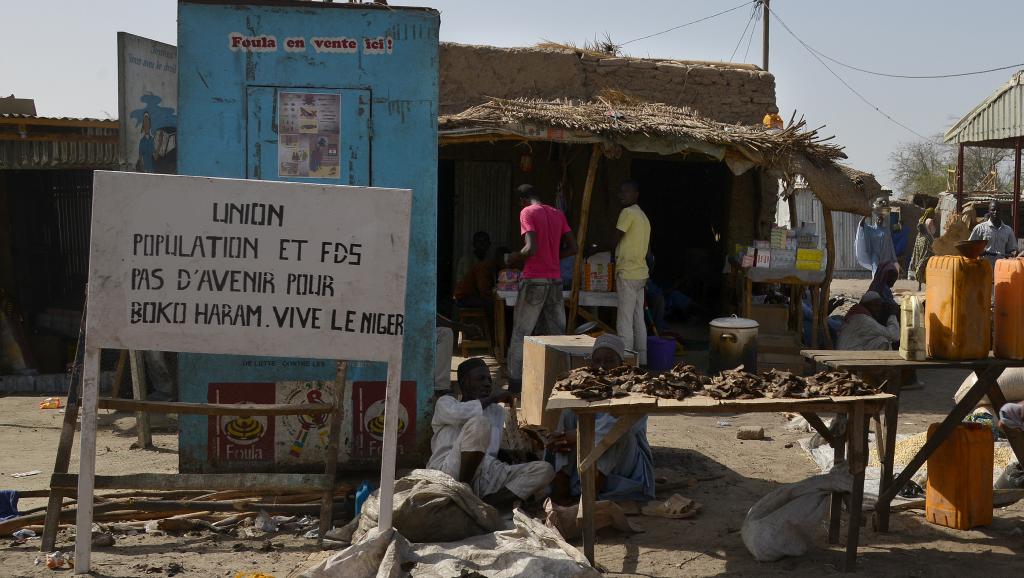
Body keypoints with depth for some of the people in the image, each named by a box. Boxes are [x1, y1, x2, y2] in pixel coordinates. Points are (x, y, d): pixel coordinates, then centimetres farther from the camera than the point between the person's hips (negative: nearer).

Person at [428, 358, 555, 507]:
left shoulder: (497, 411, 31)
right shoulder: (446, 402, 15)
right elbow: (457, 413, -11)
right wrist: (492, 398, 0)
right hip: (450, 472, -5)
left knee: (545, 470, -15)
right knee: (479, 422, -30)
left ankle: (487, 503, -33)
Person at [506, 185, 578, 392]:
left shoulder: (527, 212, -7)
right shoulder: (558, 214, 11)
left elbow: (531, 248, -19)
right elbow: (573, 248, 9)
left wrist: (513, 259, -1)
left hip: (534, 280, -6)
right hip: (555, 280, 6)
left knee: (521, 333, 1)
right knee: (557, 332, 10)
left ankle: (515, 382, 1)